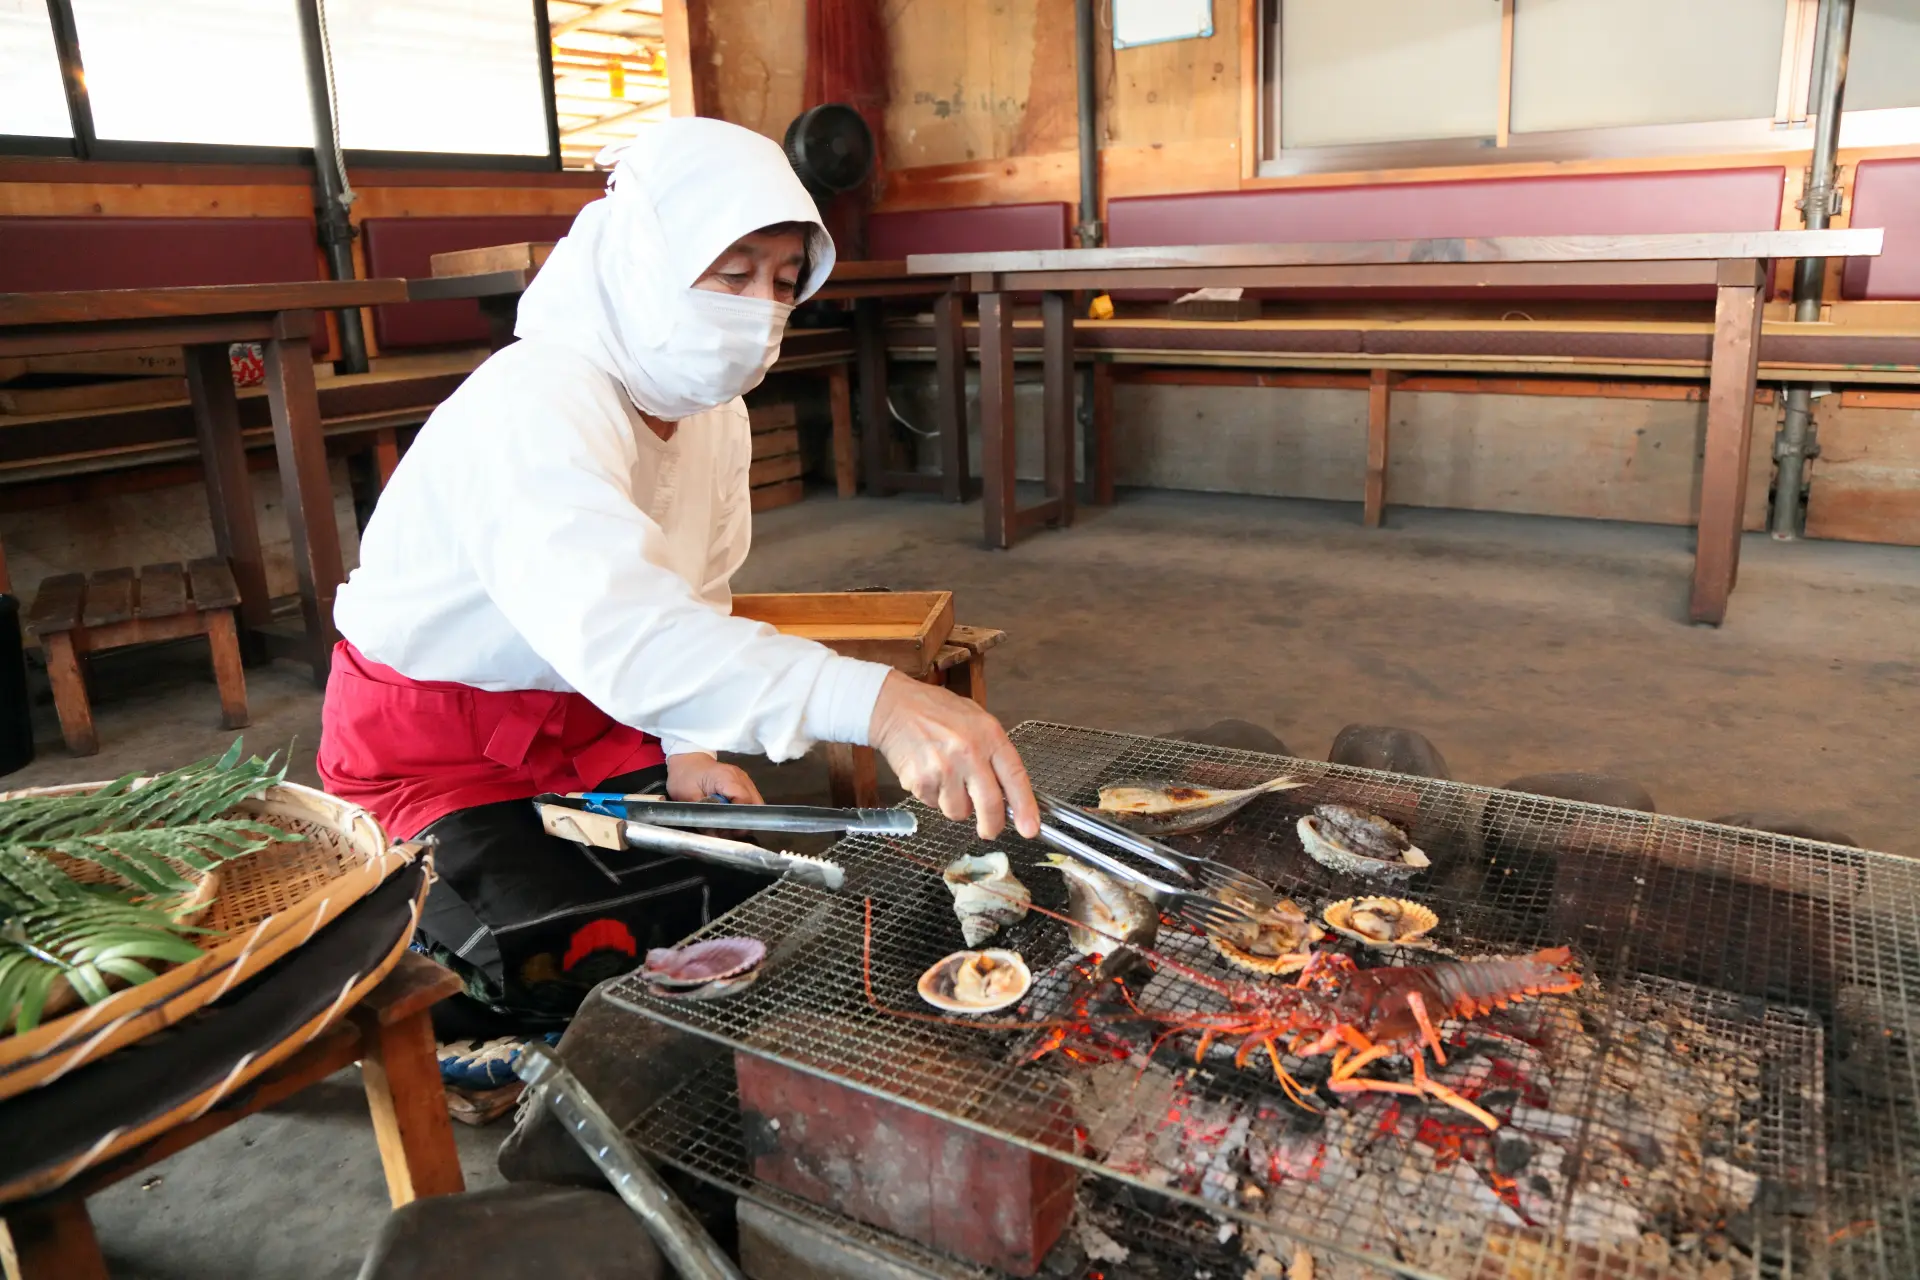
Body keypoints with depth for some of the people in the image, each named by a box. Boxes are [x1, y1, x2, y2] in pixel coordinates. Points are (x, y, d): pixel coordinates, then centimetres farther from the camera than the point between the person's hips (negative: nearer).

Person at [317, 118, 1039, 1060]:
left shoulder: (714, 409, -3)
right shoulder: (535, 404, -31)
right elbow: (611, 622, -51)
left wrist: (689, 749, -11)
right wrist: (873, 703, -64)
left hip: (586, 720, 7)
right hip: (436, 754, -7)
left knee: (768, 888, -6)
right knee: (580, 971, -22)